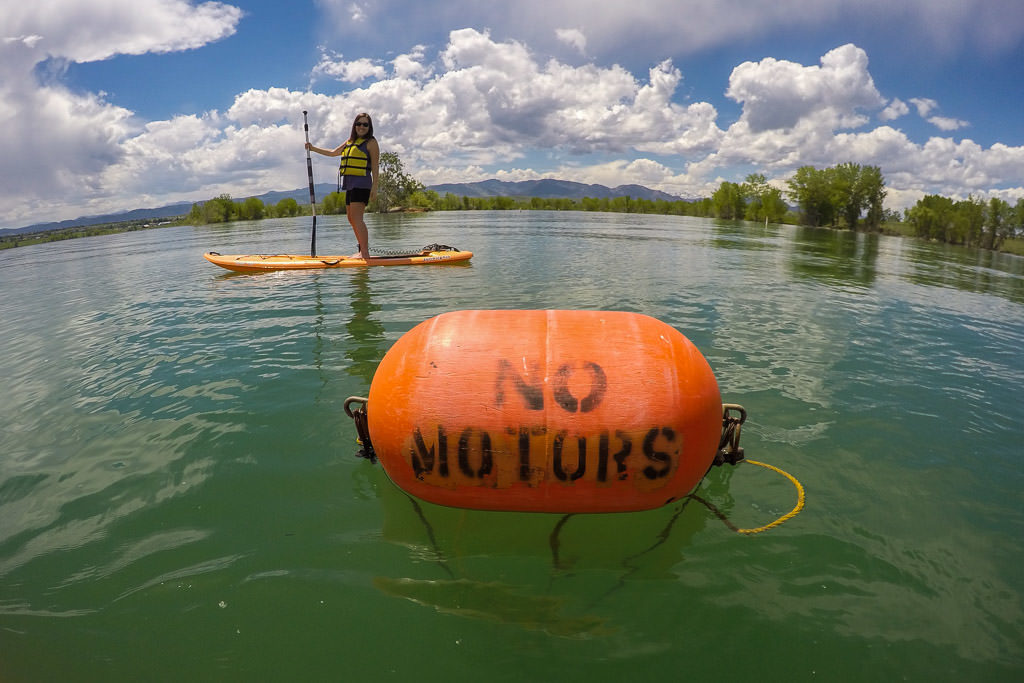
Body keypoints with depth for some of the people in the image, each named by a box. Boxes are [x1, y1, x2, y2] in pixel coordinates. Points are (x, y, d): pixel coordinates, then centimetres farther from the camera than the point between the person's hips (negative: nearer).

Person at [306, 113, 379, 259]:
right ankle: (362, 251, 15)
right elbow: (333, 152, 32)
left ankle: (365, 253, -20)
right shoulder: (350, 141, 22)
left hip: (361, 184, -9)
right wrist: (313, 149, 29)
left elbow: (375, 166, -7)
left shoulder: (371, 142, -1)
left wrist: (374, 187, -15)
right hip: (350, 185, 9)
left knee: (356, 217, -18)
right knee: (351, 218, 9)